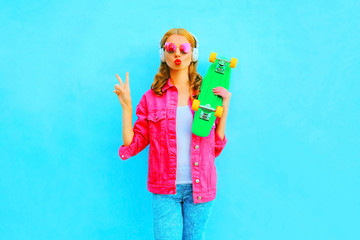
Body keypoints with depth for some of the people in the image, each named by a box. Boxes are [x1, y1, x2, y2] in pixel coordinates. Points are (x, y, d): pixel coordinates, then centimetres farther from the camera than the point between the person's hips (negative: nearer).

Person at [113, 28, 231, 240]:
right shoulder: (152, 97, 3)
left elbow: (216, 147, 4)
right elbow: (132, 145, 1)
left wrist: (225, 106, -1)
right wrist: (126, 106, -5)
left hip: (200, 188, 1)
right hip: (165, 190, -1)